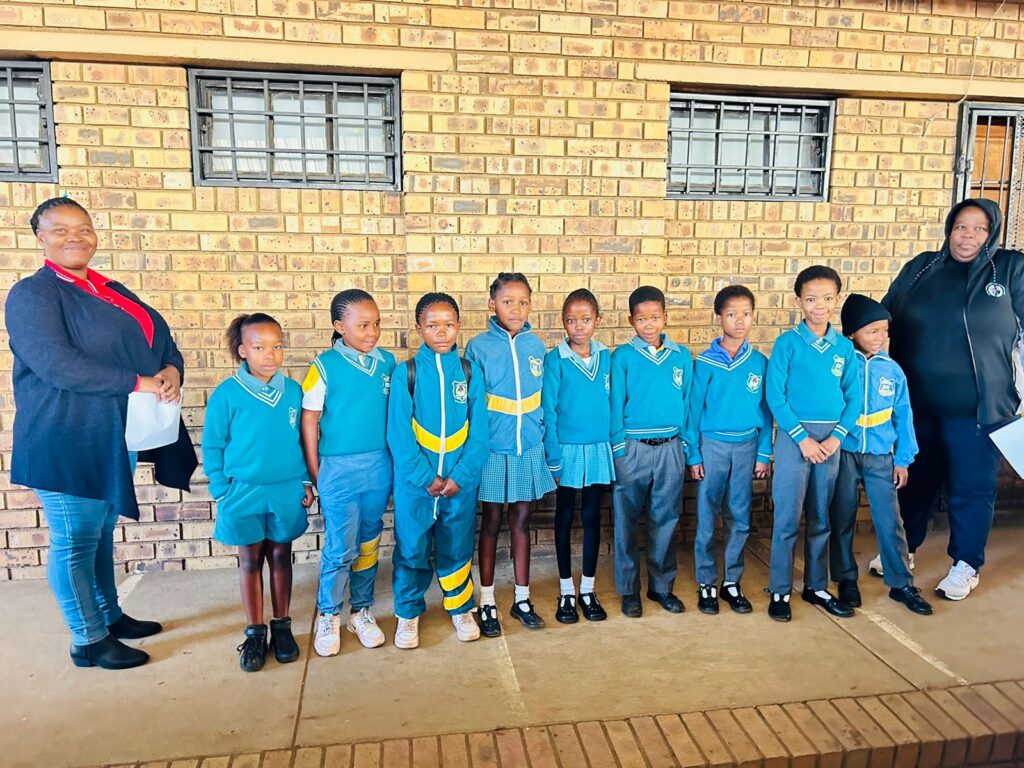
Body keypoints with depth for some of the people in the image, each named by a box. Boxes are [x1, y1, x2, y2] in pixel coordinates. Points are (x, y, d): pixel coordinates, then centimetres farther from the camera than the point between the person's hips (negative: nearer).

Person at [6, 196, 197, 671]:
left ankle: (109, 616, 34)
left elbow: (161, 339, 12)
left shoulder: (112, 292, 14)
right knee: (75, 542, 3)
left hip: (112, 437, 8)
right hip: (67, 441, -8)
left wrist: (171, 372, -10)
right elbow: (56, 364, -23)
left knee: (101, 533, 19)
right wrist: (138, 383, -23)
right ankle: (88, 641, 16)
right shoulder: (31, 295, -10)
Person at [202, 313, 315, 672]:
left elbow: (302, 438, 5)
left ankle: (282, 625, 28)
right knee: (250, 559, 11)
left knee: (280, 555, 14)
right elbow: (212, 446, -3)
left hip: (287, 491, 2)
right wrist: (222, 490, -5)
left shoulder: (293, 390, -2)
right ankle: (255, 632, 24)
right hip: (244, 491, -2)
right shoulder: (227, 394, -9)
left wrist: (305, 481, 2)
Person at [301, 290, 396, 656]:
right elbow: (309, 422, -5)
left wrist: (396, 460, 5)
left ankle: (361, 610, 30)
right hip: (339, 468, -3)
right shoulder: (325, 366, -10)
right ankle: (328, 616, 23)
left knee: (368, 544, 14)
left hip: (379, 466, 4)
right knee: (340, 548, 2)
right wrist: (315, 475, -2)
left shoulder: (387, 362, 0)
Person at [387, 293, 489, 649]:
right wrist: (424, 477, -13)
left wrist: (461, 475, -11)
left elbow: (479, 430, -2)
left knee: (457, 548, 14)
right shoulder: (406, 372, -5)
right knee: (412, 549, 10)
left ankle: (461, 607, 34)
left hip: (460, 480, 1)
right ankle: (408, 613, 29)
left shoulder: (470, 371, 0)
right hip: (415, 480, -1)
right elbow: (398, 432, -8)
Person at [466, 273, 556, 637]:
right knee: (491, 523, 10)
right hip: (493, 449, -3)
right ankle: (487, 602, 23)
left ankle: (522, 599, 27)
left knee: (521, 522, 13)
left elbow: (543, 398, 8)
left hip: (528, 448, 3)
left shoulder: (536, 346, 2)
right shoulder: (479, 347, -8)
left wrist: (544, 438, 5)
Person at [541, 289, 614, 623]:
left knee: (592, 518, 11)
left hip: (598, 450, 3)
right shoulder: (555, 360, -8)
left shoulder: (606, 357, 1)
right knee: (565, 519, 10)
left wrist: (615, 448, 0)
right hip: (567, 449, -2)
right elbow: (548, 411, -7)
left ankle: (588, 589, 26)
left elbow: (611, 403, 5)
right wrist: (554, 458, -11)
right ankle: (566, 591, 23)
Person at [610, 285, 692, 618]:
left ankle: (662, 586, 26)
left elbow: (688, 403, 7)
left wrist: (689, 448, 5)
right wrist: (618, 451, -6)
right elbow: (615, 406, -4)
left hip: (670, 449, 3)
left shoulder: (682, 356, 3)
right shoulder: (623, 356, -5)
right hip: (633, 448, -2)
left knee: (665, 519, 12)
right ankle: (629, 590, 19)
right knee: (627, 521, 6)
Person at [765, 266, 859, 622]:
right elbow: (775, 396, -9)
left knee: (821, 519, 13)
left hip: (831, 439, 4)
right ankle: (780, 591, 11)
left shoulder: (844, 347, 6)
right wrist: (802, 437, -13)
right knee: (787, 519, 0)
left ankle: (816, 586, 26)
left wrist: (837, 436, -7)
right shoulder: (788, 343, -5)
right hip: (794, 436, -4)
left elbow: (853, 398, 6)